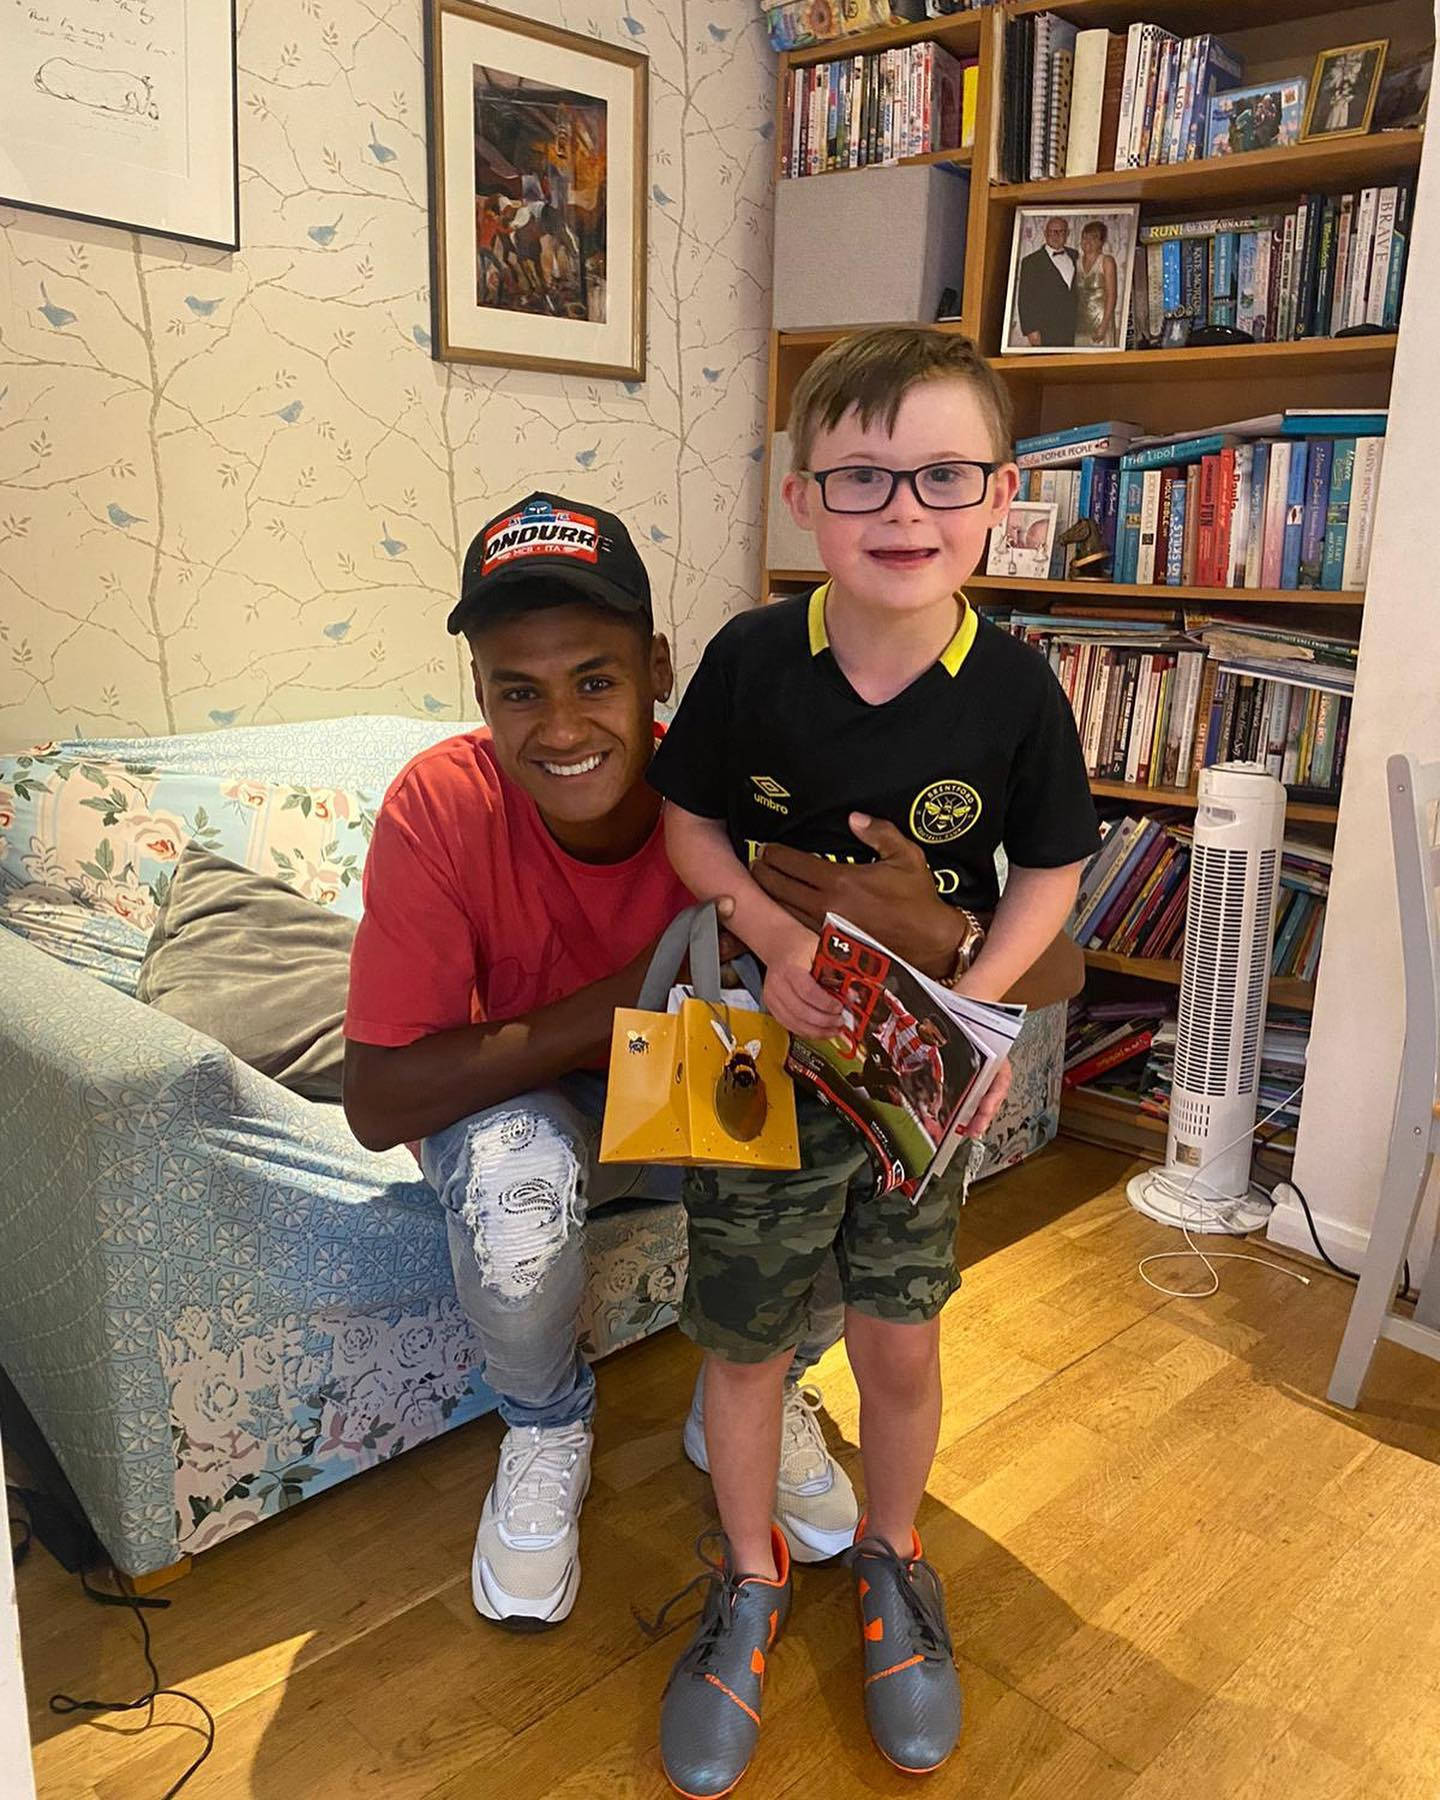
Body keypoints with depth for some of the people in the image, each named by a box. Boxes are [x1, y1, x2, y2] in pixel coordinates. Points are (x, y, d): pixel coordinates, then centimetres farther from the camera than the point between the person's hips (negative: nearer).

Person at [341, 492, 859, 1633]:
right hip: (517, 1105, -1)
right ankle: (546, 1432, 2)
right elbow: (380, 1100, -27)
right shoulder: (440, 806, -27)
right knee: (514, 1178, -34)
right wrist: (621, 1001, -35)